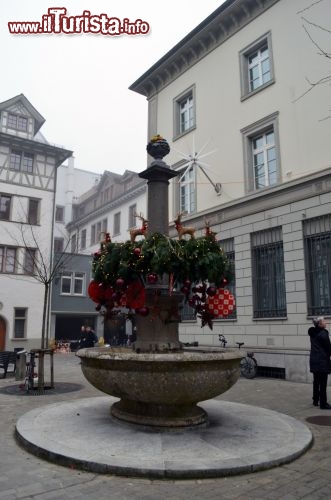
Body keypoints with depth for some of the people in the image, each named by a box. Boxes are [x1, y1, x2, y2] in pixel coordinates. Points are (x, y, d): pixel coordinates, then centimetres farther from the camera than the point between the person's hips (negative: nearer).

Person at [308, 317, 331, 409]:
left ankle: (315, 400, 24)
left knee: (316, 381, 16)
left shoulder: (313, 333, 10)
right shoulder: (323, 333, -16)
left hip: (314, 360, 8)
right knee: (323, 383, -1)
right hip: (322, 361, -8)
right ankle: (323, 403, 4)